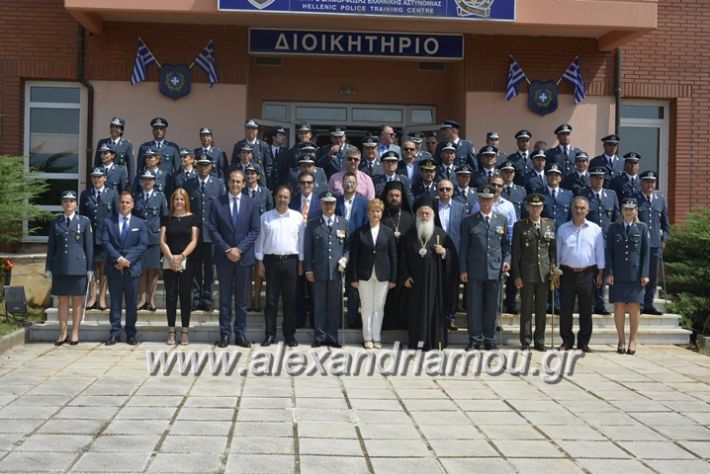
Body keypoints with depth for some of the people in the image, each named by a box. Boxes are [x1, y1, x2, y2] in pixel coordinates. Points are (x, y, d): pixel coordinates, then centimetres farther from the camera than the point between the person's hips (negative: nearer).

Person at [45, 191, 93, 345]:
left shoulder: (84, 221, 3)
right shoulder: (55, 222, 8)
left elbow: (89, 246, 2)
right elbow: (51, 246, 10)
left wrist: (90, 268, -2)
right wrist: (48, 268, 6)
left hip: (78, 266, -2)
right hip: (60, 267, 2)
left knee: (77, 300, 3)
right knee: (62, 300, 5)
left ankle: (75, 332, 11)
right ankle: (63, 332, 12)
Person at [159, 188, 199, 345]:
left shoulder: (192, 218, 4)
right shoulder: (166, 218, 8)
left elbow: (194, 241, -3)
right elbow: (162, 241, 3)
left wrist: (181, 256, -15)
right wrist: (171, 258, -13)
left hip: (186, 262, -1)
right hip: (169, 263, 1)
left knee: (185, 296, 1)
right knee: (171, 296, 2)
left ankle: (185, 331, 7)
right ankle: (171, 331, 8)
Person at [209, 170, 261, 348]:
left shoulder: (251, 203, 4)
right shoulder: (217, 202, 2)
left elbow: (254, 230, 0)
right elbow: (212, 229, -1)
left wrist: (239, 249, -11)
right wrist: (227, 249, -10)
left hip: (244, 256, 0)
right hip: (224, 257, 0)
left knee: (242, 298, 5)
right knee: (225, 297, 5)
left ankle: (241, 334, 11)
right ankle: (225, 333, 10)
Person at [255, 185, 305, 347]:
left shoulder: (298, 217, 6)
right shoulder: (265, 217, 6)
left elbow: (302, 240, 7)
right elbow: (260, 240, 7)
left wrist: (301, 262, 3)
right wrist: (259, 261, 1)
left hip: (291, 261, 0)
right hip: (271, 260, 0)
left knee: (290, 300, 4)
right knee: (271, 299, 3)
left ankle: (289, 334, 13)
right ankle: (270, 334, 11)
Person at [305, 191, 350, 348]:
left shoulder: (344, 223, 10)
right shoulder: (313, 225, 7)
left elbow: (349, 245, 12)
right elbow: (307, 249, 5)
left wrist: (345, 258, -6)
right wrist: (308, 269, -1)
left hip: (337, 271, 1)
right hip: (318, 271, -1)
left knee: (335, 306, 4)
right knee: (319, 306, 4)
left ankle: (332, 337, 14)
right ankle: (320, 337, 12)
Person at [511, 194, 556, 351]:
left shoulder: (550, 225, 10)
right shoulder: (520, 226, 1)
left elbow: (553, 249, 14)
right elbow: (515, 252, 0)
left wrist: (553, 267, 3)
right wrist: (516, 275, -5)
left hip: (544, 273, 2)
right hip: (526, 273, -2)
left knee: (541, 309, 7)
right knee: (526, 308, 1)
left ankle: (539, 341, 15)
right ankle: (526, 342, 9)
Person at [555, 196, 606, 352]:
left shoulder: (595, 229, 6)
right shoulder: (563, 229, 7)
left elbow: (600, 253, 6)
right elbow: (557, 252, 8)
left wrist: (600, 273, 0)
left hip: (587, 274, 0)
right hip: (567, 273, 0)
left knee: (586, 310, 4)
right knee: (565, 309, 2)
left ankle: (583, 342, 13)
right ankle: (567, 340, 14)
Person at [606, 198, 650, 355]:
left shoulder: (642, 228, 6)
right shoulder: (614, 228, 8)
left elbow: (646, 252, 4)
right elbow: (609, 251, 5)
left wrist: (645, 274, -3)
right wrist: (609, 272, -3)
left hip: (635, 275, -1)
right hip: (618, 275, 1)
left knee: (634, 307, -1)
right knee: (619, 306, 1)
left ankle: (632, 341, 10)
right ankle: (621, 341, 11)